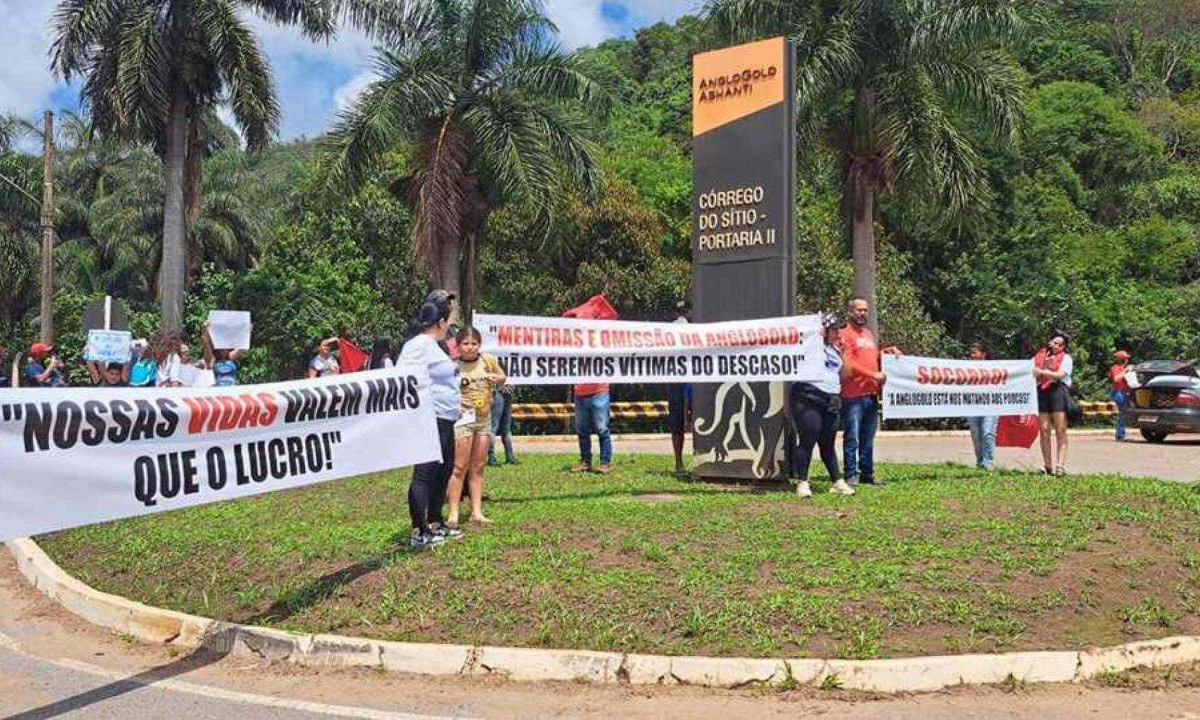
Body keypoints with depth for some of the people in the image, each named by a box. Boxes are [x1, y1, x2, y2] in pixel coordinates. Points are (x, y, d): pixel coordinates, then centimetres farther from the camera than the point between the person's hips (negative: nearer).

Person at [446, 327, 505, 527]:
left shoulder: (487, 360, 2)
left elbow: (502, 378, 16)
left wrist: (496, 379, -5)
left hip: (484, 418, 4)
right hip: (462, 418, -4)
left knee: (477, 467, 9)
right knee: (460, 467, -6)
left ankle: (476, 511, 14)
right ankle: (453, 514, -3)